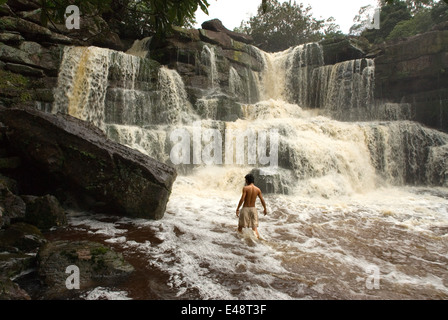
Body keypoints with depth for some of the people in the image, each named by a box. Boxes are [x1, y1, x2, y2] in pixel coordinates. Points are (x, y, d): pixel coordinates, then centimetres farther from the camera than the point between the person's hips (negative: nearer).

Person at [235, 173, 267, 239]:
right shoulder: (258, 189, 1)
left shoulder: (245, 188, -11)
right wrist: (265, 209, 16)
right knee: (255, 228, 7)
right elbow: (262, 200, 3)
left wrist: (237, 209, -14)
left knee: (240, 227, 11)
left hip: (245, 209, -4)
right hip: (253, 209, 4)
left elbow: (242, 199, -18)